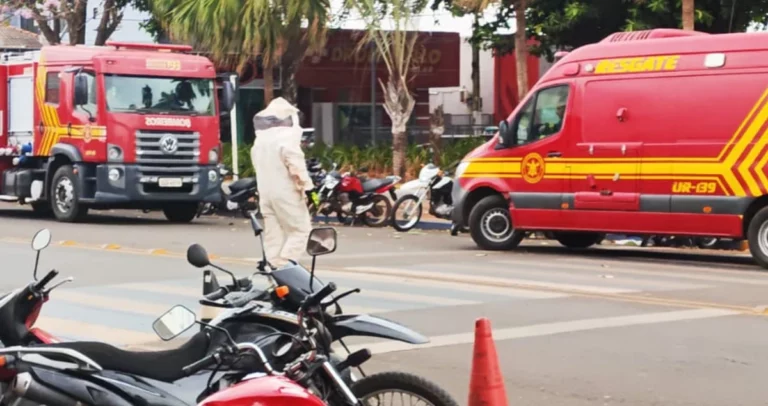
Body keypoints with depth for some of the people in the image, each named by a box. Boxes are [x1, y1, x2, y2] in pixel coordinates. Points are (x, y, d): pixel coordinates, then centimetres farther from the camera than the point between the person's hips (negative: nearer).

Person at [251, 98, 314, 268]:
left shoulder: (259, 140, 14)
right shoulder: (287, 136, -12)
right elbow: (296, 165, -18)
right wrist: (307, 187, -12)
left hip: (265, 193, 8)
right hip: (286, 193, -8)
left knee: (273, 235, 10)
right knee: (300, 230, -1)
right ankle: (285, 266, -12)